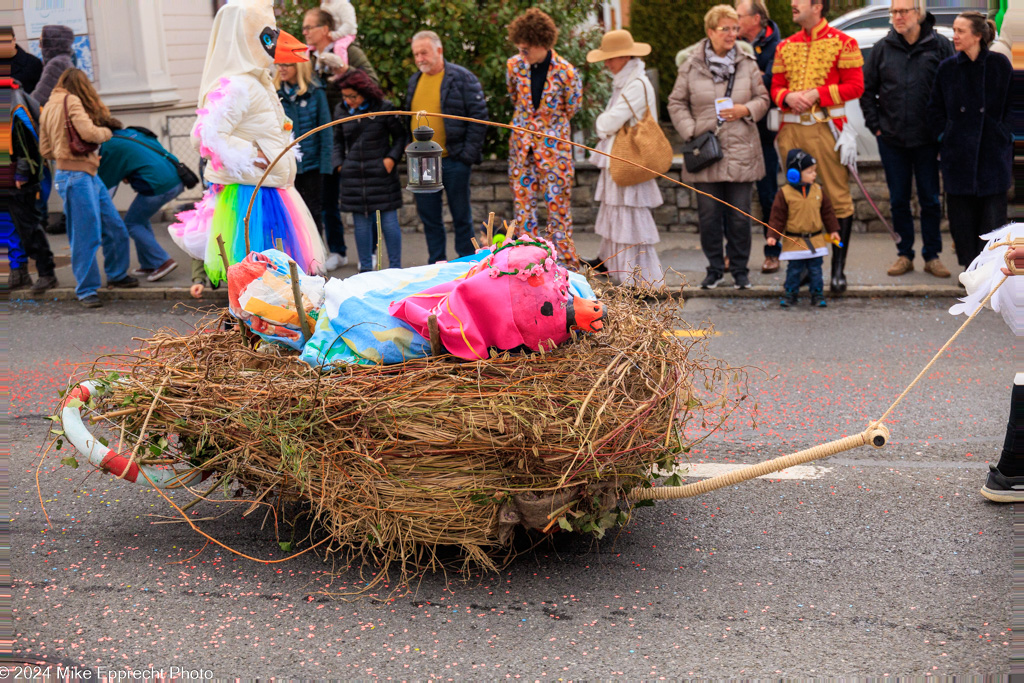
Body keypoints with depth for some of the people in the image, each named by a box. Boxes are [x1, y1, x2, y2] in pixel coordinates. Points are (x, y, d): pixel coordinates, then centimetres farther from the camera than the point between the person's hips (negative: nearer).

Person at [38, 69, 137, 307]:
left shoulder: (48, 108, 19)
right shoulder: (71, 102, -8)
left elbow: (46, 150, 21)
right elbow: (88, 133, -19)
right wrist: (107, 131, 0)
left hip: (90, 176, 10)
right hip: (75, 177, -10)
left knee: (115, 228, 14)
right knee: (86, 236, -5)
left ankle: (116, 275, 28)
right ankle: (86, 290, 2)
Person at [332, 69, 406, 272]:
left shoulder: (384, 108, -3)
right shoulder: (342, 113, 7)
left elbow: (401, 135, 5)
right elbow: (338, 141, 19)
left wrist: (392, 158, -6)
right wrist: (338, 163, 6)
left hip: (382, 173, -3)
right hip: (354, 175, 3)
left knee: (388, 220, -1)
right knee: (361, 222, 6)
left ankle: (395, 267, 9)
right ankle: (365, 267, 16)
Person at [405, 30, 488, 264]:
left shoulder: (462, 78, -6)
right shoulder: (414, 81, 13)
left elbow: (479, 116, -8)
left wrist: (468, 154, -13)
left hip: (453, 160, -6)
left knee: (461, 216, 3)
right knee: (428, 218, 10)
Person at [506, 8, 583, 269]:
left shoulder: (565, 73, -15)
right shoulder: (514, 65, -3)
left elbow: (571, 108, 0)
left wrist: (547, 126, 8)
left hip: (553, 145, -4)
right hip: (521, 143, 4)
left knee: (557, 202, 0)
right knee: (522, 200, 6)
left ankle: (566, 263, 9)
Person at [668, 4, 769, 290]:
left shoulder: (747, 64, 4)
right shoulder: (691, 66, 2)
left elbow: (763, 99, 10)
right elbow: (677, 103, 7)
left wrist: (745, 110, -10)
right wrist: (691, 131, -6)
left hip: (740, 153, 0)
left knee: (740, 216, 4)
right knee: (709, 215, 5)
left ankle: (739, 268, 17)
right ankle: (715, 268, 19)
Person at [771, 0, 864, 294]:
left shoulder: (843, 43, 1)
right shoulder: (785, 46, 16)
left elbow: (855, 86, -5)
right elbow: (776, 87, 17)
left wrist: (816, 94, -13)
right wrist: (788, 97, -6)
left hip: (827, 127, -5)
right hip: (791, 129, 5)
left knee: (838, 198, -5)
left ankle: (838, 269, 0)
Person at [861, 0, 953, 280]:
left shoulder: (940, 45, -3)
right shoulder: (883, 48, 4)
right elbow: (866, 89, 10)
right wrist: (875, 125, 2)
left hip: (927, 140, -2)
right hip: (891, 140, 2)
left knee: (930, 201, 5)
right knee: (898, 200, 8)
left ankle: (932, 256, 15)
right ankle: (904, 254, 18)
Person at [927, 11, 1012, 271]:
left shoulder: (999, 65, -1)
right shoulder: (947, 68, 4)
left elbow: (1012, 105, 6)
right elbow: (935, 108, 13)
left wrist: (1003, 134, -1)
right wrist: (943, 134, 2)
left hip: (993, 153, -2)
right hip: (958, 153, 2)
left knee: (993, 210, -1)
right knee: (961, 211, 3)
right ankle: (970, 267, 14)